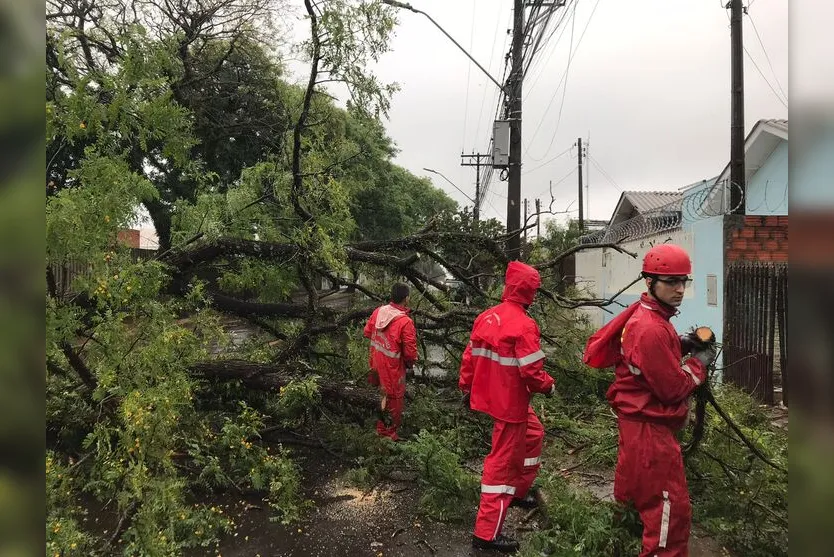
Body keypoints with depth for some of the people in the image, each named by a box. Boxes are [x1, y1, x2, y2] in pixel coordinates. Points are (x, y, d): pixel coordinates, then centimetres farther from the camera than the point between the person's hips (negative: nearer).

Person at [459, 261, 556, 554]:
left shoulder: (486, 317, 2)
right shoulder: (524, 325, -22)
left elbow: (470, 357, 8)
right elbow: (531, 371, -23)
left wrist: (466, 388, 18)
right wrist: (548, 385, -3)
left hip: (490, 396, 9)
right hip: (510, 403, -9)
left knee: (533, 435, 29)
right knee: (503, 462, 2)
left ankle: (518, 491, 43)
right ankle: (486, 533, 10)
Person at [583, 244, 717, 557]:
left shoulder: (641, 315, 3)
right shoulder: (652, 329, -26)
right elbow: (674, 389, -21)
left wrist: (678, 345, 1)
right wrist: (699, 363, -5)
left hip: (635, 420, 11)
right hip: (650, 427, -11)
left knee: (638, 493, 27)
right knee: (672, 507, 0)